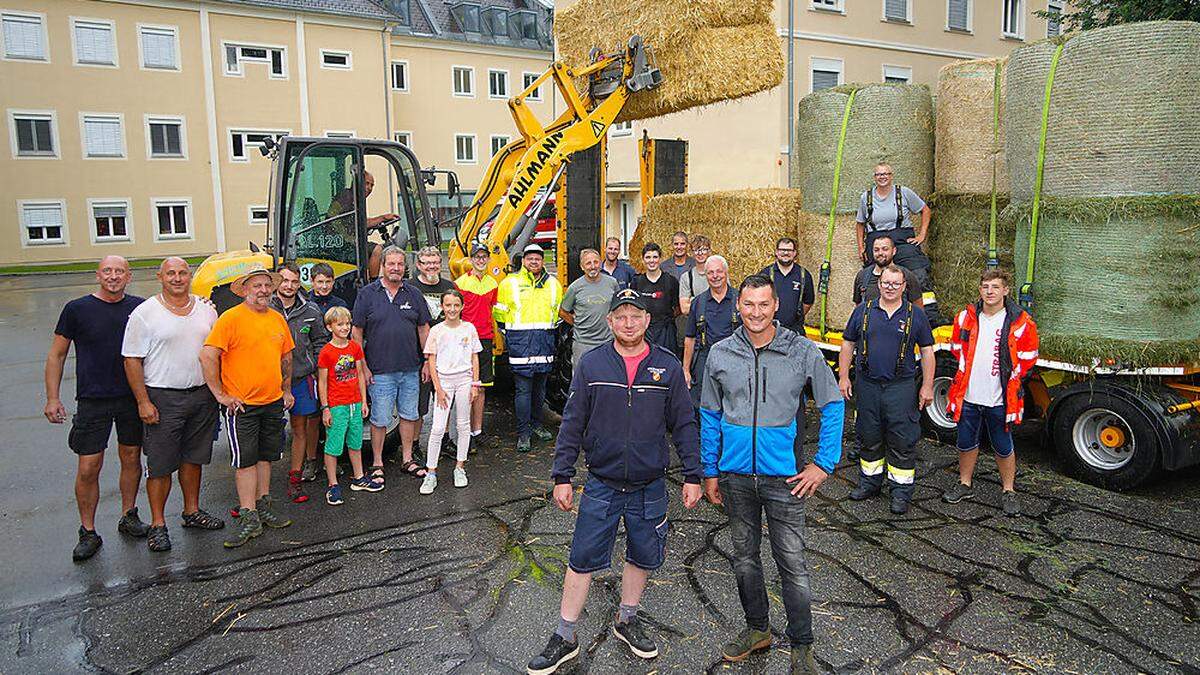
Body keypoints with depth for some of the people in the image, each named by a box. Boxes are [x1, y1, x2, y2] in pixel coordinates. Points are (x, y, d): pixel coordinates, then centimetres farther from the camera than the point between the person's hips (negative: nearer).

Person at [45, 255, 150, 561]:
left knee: (131, 458, 11)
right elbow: (56, 355, 2)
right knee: (88, 467, -2)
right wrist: (53, 398, -4)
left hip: (133, 397, 2)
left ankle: (129, 517, 28)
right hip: (92, 400, -2)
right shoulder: (77, 309, -4)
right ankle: (88, 533, 12)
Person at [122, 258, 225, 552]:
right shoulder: (145, 313, -6)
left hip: (202, 395, 4)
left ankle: (192, 511, 29)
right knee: (160, 464, 0)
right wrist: (143, 402, -13)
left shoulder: (206, 309, 7)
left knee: (193, 458, 15)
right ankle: (158, 525, 11)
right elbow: (132, 360, -7)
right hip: (163, 398, -4)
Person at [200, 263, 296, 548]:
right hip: (241, 405, -6)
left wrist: (286, 390, 18)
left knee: (265, 456, 15)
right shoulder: (231, 318, -11)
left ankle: (263, 507, 27)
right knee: (245, 460, 0)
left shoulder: (278, 319, 9)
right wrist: (220, 394, -14)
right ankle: (249, 518, 5)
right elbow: (207, 356, -16)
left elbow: (286, 357, 21)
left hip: (273, 402, 6)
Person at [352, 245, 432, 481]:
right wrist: (363, 367, -6)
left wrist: (427, 362, 7)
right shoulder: (367, 294, -2)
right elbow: (357, 333, -1)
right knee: (380, 419, 3)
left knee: (409, 415, 12)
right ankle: (377, 464, 17)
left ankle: (407, 459, 25)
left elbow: (423, 329, 11)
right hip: (380, 371, -3)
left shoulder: (414, 294, 7)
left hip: (411, 370, 3)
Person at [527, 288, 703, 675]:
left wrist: (692, 476, 2)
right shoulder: (591, 364, -3)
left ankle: (626, 620, 38)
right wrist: (562, 476, -1)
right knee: (582, 560, 4)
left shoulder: (667, 366, -2)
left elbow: (683, 425, 4)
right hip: (601, 485, -1)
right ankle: (565, 638, 20)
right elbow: (573, 423, 0)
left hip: (650, 487, 1)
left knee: (643, 557, 15)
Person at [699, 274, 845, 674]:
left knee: (792, 563, 2)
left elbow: (833, 405, 2)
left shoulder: (803, 352, -7)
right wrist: (709, 471, 7)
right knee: (744, 557, 16)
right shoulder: (720, 354, 0)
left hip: (783, 475, -3)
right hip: (735, 474, 3)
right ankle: (757, 629, 35)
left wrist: (824, 463, -3)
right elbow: (709, 416, 8)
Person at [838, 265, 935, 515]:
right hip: (867, 386, 2)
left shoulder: (915, 314, 2)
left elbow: (927, 351, 5)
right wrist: (843, 377, 4)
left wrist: (927, 386, 0)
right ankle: (869, 482, 27)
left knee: (902, 441, 0)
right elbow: (848, 344, 9)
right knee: (869, 438, 12)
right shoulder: (863, 311, 5)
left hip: (901, 388, -2)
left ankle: (901, 492, 11)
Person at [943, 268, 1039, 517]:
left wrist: (1010, 382, -1)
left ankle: (1008, 491, 25)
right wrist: (966, 376, 11)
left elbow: (1027, 359, -1)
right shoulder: (966, 317, 3)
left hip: (999, 399, -3)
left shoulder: (1020, 322, -7)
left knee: (1003, 447, 9)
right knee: (966, 443, 15)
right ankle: (964, 485, 32)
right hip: (968, 395, 3)